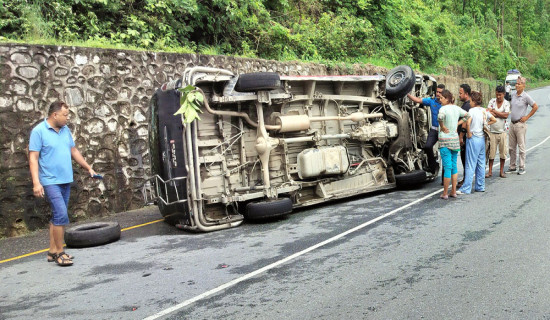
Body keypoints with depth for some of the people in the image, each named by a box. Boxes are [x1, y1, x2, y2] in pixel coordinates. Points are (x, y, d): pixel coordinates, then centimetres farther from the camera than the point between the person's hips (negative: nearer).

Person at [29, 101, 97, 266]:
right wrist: (36, 182, -20)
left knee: (57, 216, 12)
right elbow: (33, 158, -12)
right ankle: (59, 253, -3)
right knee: (61, 215, -14)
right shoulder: (39, 131, -10)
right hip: (50, 181, -7)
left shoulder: (65, 130, 10)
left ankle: (52, 251, 20)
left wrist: (88, 168, 16)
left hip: (65, 180, 7)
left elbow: (73, 150, 19)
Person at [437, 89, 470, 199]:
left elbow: (440, 117, -34)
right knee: (454, 166, 12)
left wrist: (442, 127, -17)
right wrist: (457, 124, 15)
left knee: (447, 167, -4)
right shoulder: (457, 108, 8)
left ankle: (445, 194, 2)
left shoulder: (444, 108, -13)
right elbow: (467, 115, 21)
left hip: (445, 141, -7)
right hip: (455, 139, 7)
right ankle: (453, 192, 18)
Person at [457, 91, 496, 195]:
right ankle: (480, 186, 20)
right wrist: (485, 124, 15)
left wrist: (469, 133, -16)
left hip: (473, 139, -7)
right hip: (482, 138, 7)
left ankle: (466, 188, -5)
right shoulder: (484, 111, 9)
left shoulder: (472, 110, -12)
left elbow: (468, 122, -28)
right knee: (481, 164, 13)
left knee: (470, 165, -6)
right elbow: (494, 120, 19)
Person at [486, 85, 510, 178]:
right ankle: (490, 171, 12)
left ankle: (502, 171, 16)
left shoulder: (506, 103, 1)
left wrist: (494, 111, -9)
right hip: (492, 131, 0)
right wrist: (500, 114, -14)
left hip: (502, 131, 0)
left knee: (503, 151, 4)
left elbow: (506, 115, -12)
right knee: (491, 152, 3)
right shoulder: (492, 101, 2)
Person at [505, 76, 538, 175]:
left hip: (520, 124, -6)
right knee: (511, 147, 9)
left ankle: (522, 167, 6)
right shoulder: (513, 96, 10)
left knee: (521, 147, -1)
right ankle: (512, 167, 18)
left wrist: (527, 117, -7)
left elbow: (535, 107, -6)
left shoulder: (526, 96, -8)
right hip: (512, 124, 6)